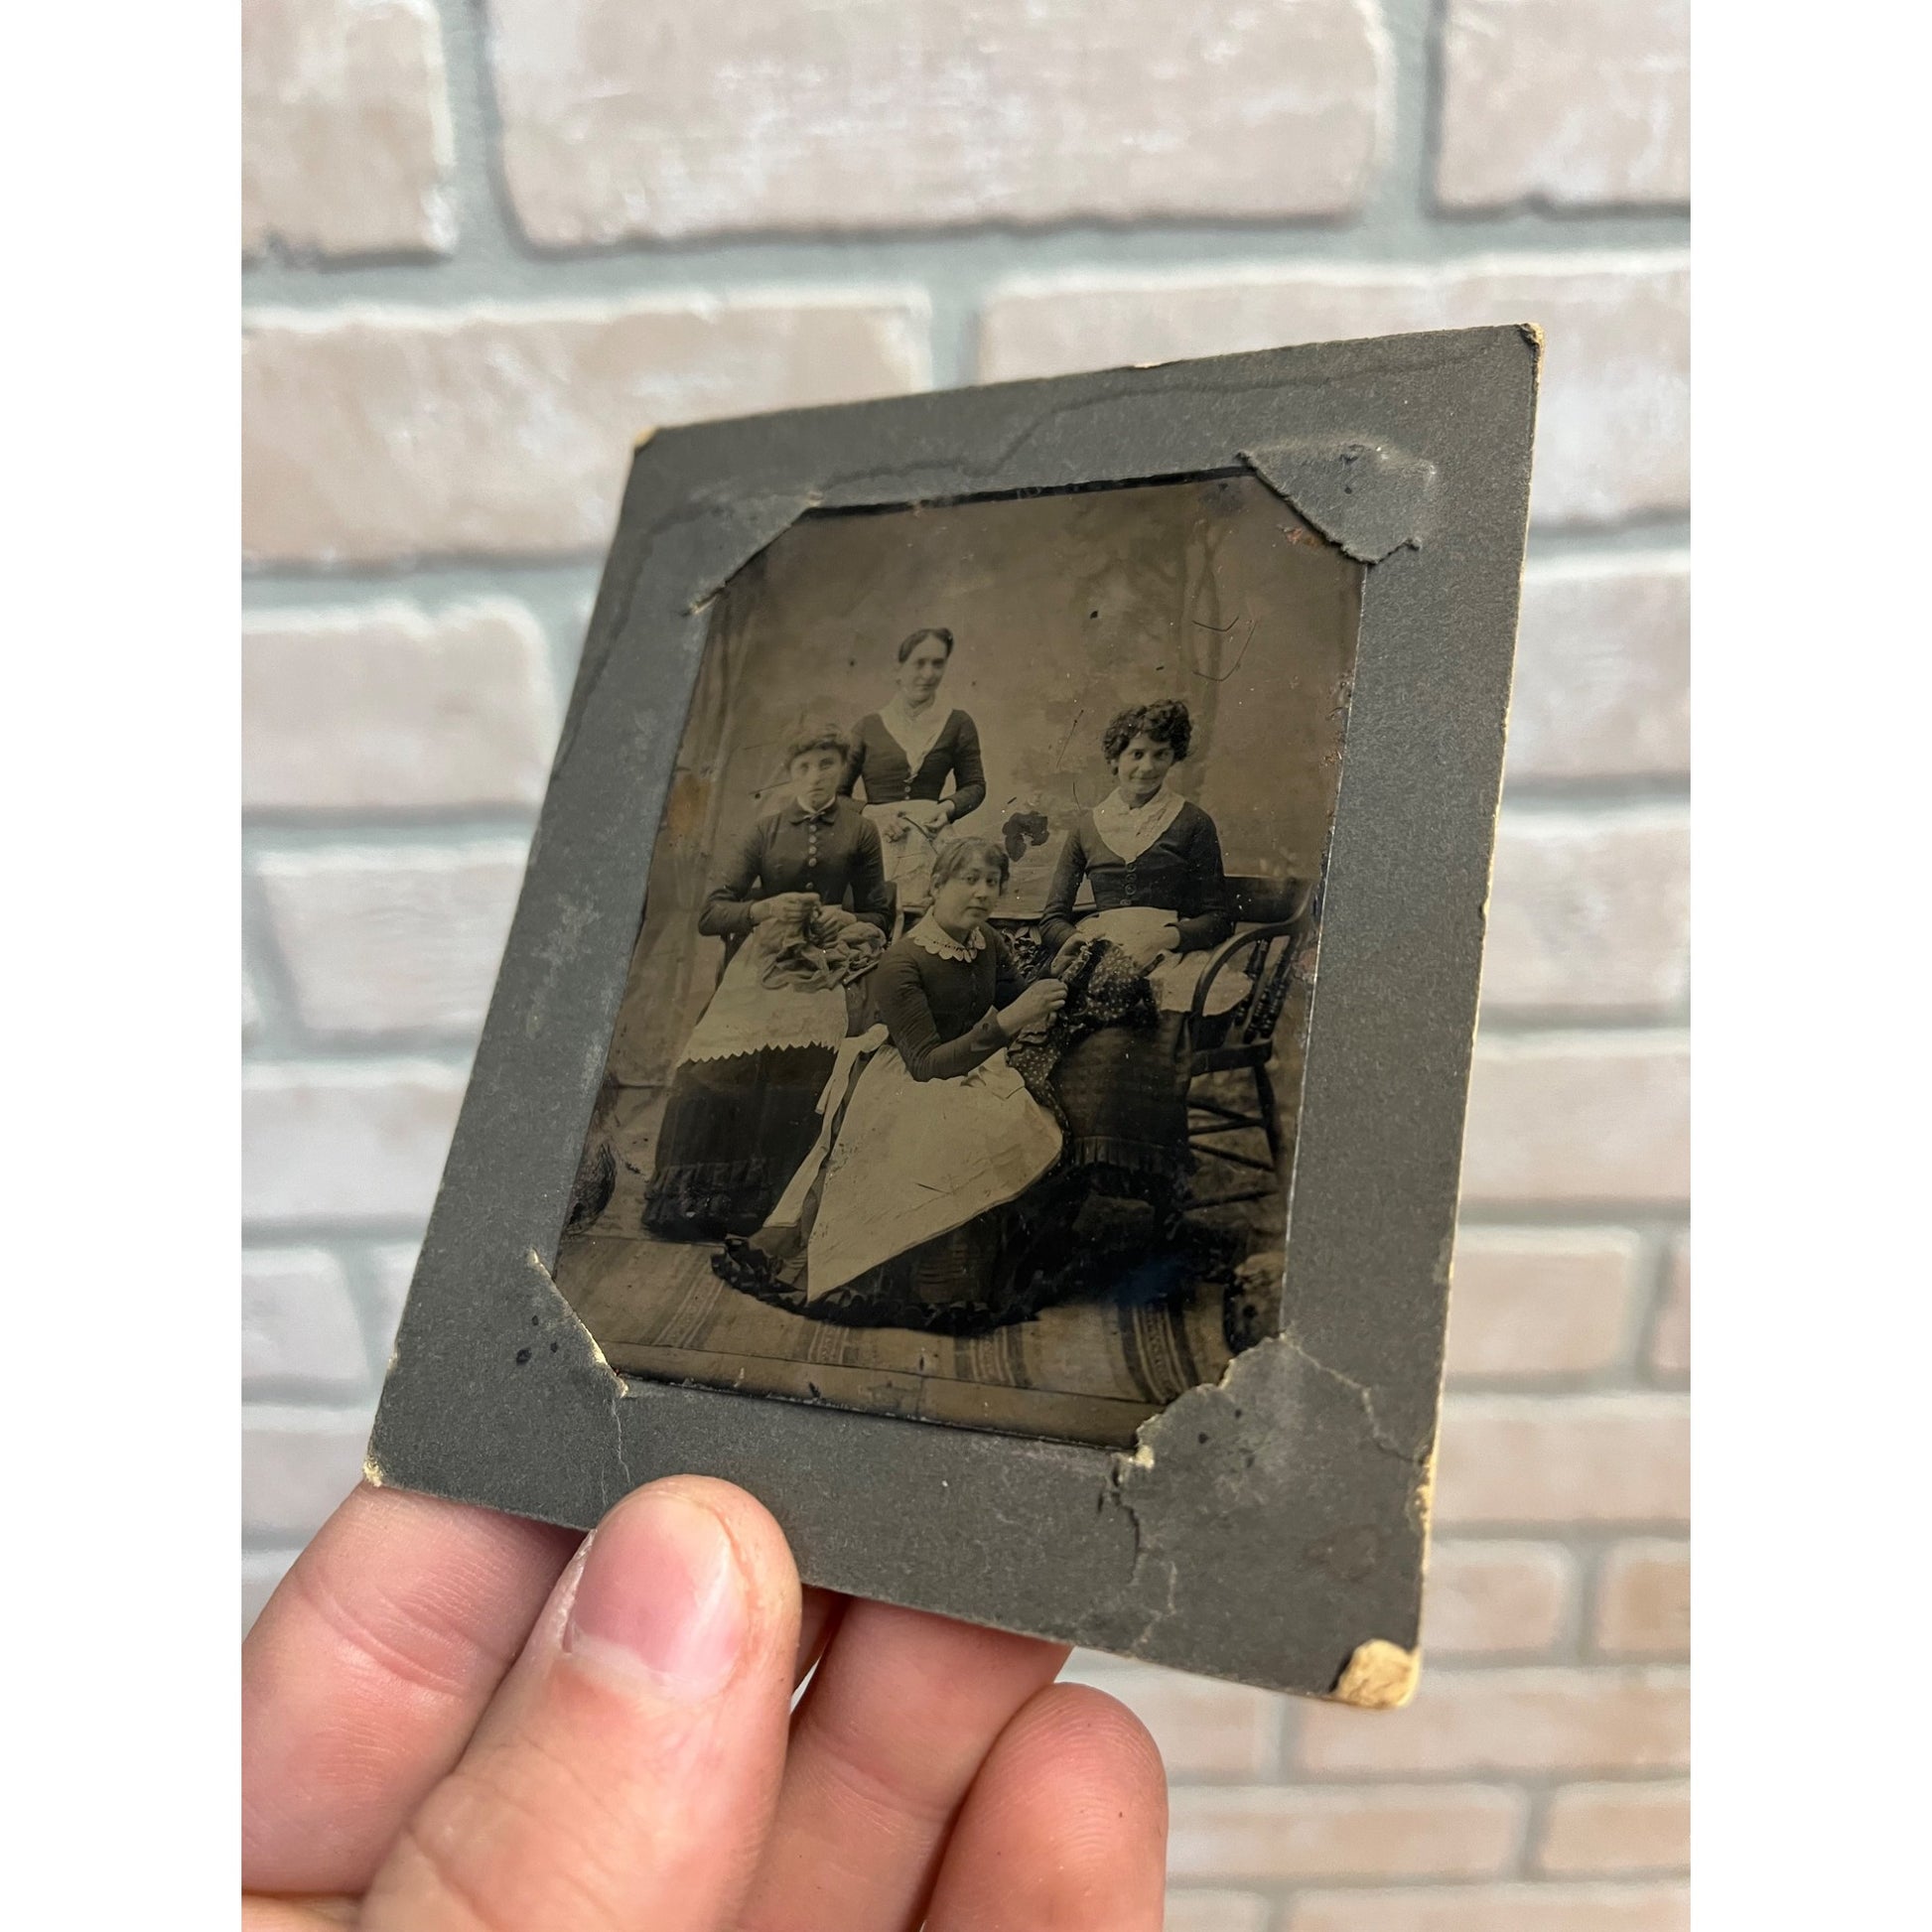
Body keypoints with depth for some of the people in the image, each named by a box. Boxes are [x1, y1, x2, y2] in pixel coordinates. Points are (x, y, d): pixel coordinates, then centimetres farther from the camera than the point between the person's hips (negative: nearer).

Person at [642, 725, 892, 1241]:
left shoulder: (860, 831, 13)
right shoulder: (766, 830, 13)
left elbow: (878, 915, 18)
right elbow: (710, 915, 9)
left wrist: (846, 919, -3)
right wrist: (764, 908, -9)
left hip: (828, 965, -1)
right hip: (764, 962, 1)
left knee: (804, 1058, -32)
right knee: (720, 1060, -25)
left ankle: (775, 1205, -26)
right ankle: (693, 1204, -16)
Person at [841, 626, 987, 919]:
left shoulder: (957, 725, 10)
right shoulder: (870, 725, 9)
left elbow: (975, 785, 17)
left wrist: (948, 807, -3)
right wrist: (872, 815, -9)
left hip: (926, 846, 0)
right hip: (873, 842, 0)